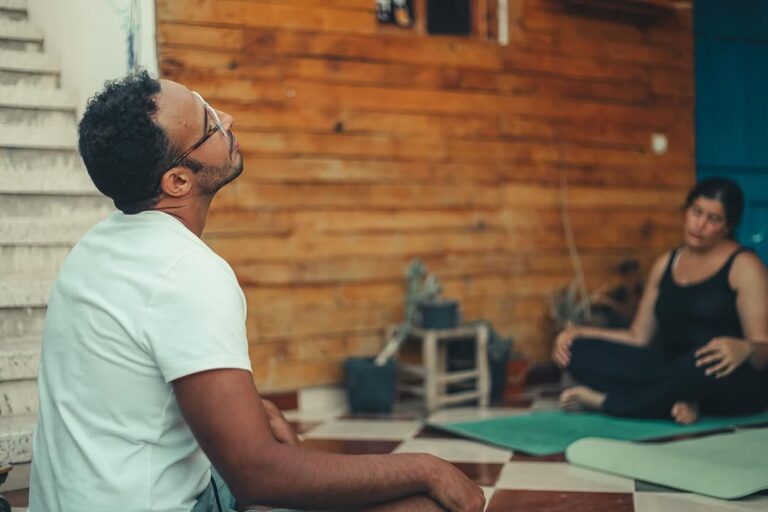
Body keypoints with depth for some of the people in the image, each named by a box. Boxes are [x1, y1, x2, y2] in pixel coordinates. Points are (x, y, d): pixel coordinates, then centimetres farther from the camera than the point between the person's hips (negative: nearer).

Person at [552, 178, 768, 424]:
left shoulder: (743, 265, -2)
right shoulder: (666, 264, 14)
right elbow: (638, 337, 14)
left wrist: (744, 349, -33)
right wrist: (580, 333, 2)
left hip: (735, 384, -5)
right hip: (676, 374, 5)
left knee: (704, 360, -42)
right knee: (580, 351, -15)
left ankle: (604, 401, -23)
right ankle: (676, 402, -28)